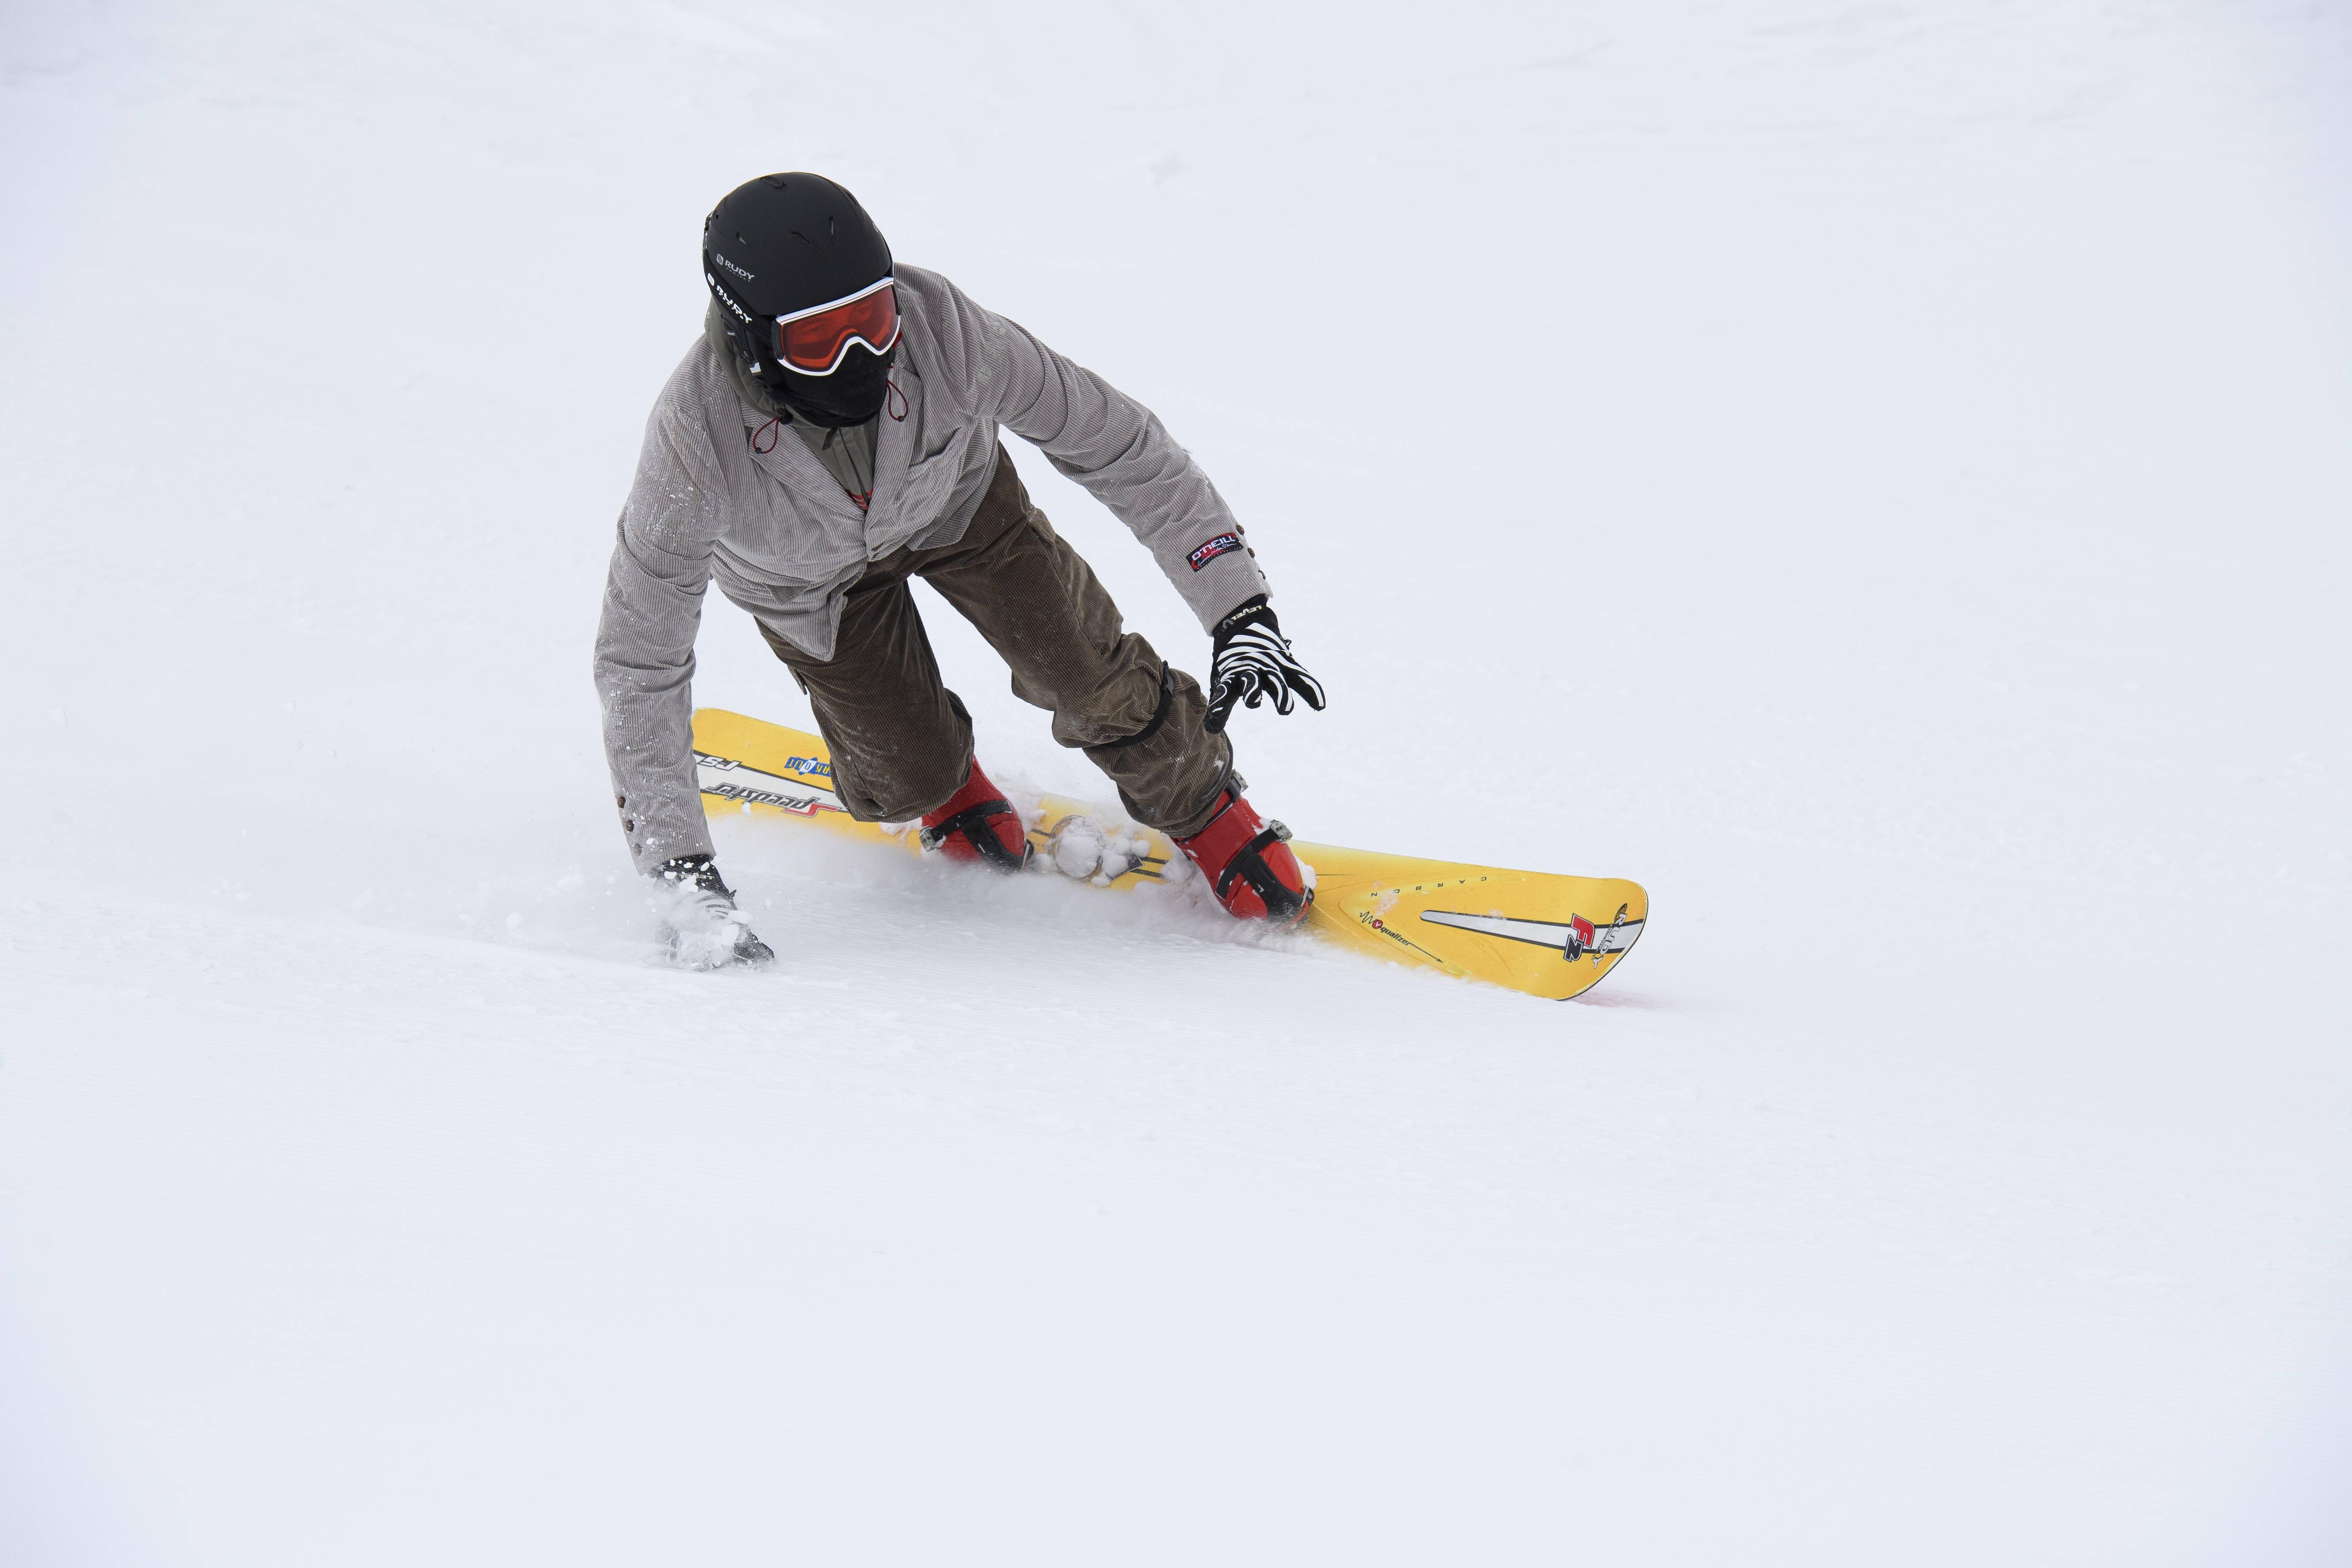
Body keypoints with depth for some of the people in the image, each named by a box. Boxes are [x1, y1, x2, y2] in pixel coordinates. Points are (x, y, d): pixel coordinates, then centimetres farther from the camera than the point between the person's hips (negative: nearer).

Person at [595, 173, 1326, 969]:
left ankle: (1203, 811, 22)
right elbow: (640, 661, -32)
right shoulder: (696, 434, -42)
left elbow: (1114, 441, -28)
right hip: (807, 578, 0)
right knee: (912, 779, -1)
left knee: (1096, 682, -8)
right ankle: (945, 782, 37)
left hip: (950, 495, 1)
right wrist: (681, 879, -34)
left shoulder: (938, 329, -41)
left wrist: (1239, 610, -30)